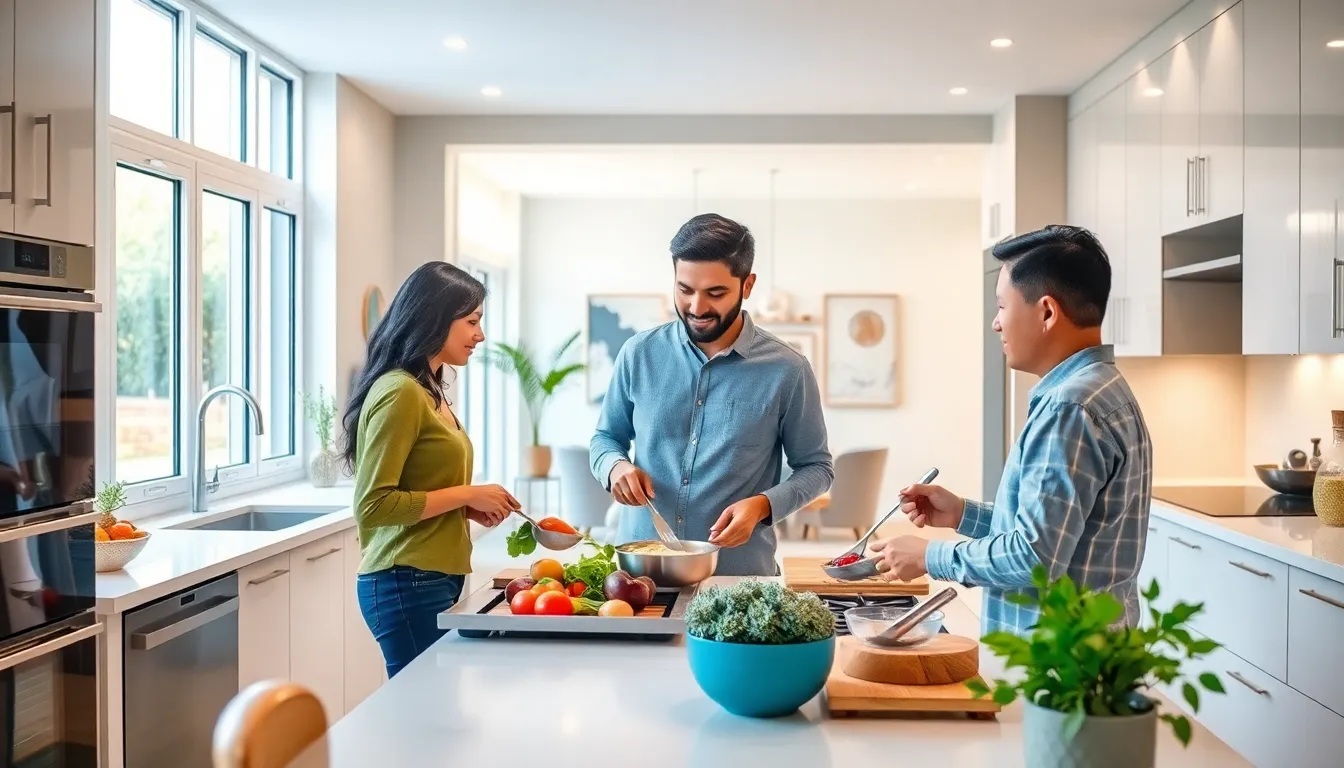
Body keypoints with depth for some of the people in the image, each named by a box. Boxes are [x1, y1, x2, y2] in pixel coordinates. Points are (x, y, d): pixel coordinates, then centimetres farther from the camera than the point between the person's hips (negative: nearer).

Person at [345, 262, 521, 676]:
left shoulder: (430, 391, 13)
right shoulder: (400, 393, -15)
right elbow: (372, 506, -19)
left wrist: (471, 507, 6)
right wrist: (467, 494, -14)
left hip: (436, 580, 9)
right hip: (409, 584, -9)